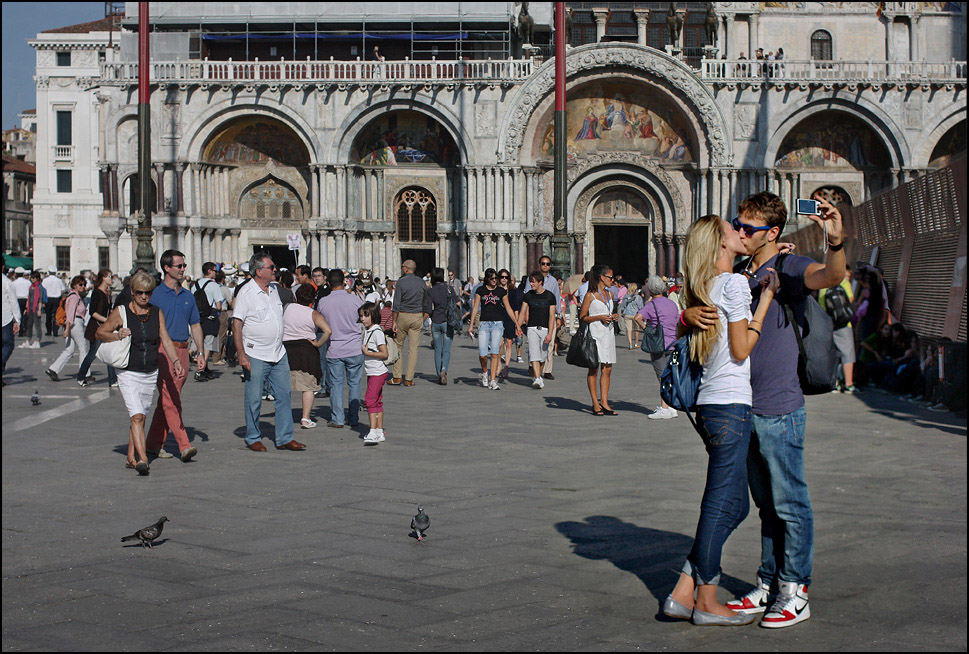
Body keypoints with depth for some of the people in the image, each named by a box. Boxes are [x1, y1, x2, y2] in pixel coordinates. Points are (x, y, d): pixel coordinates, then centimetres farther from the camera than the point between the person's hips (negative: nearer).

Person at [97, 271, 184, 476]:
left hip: (151, 374, 4)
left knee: (140, 417, 11)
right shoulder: (121, 312, -4)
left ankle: (131, 457, 24)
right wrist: (117, 336, -16)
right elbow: (99, 334, 2)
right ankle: (142, 459, -25)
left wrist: (176, 361, -12)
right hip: (128, 373, -4)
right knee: (137, 416, -18)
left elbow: (166, 340, 2)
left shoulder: (157, 313, 7)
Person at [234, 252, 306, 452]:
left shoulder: (274, 289, 11)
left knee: (284, 396, 5)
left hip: (278, 354, 7)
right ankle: (253, 438, 14)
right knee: (254, 399, 1)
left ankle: (285, 438, 11)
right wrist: (241, 354, -18)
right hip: (256, 356, -7)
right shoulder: (246, 293, -11)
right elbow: (236, 324, -12)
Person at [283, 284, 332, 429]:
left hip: (286, 349, 3)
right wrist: (318, 344, -7)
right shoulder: (313, 314, -6)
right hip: (306, 350, -3)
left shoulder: (287, 308, 2)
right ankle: (305, 419, 1)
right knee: (308, 386, 5)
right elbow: (327, 331, -19)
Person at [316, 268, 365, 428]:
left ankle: (337, 419, 6)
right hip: (355, 349, 0)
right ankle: (353, 418, 13)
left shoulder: (322, 303, -4)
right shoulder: (355, 299, -6)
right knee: (354, 384, 9)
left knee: (336, 385, 7)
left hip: (334, 350, 0)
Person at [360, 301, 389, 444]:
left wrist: (367, 353, -18)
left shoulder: (377, 332, -16)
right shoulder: (366, 330, 12)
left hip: (378, 372, -10)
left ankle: (373, 433, -20)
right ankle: (380, 432, 18)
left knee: (370, 399, -16)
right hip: (371, 372, 10)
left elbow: (385, 354, -20)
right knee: (377, 401, 12)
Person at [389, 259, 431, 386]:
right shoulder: (422, 282, 6)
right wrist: (423, 320, 14)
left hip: (403, 316, -3)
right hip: (417, 316, 3)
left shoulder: (401, 282, -7)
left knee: (398, 345, 9)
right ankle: (409, 379, 3)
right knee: (413, 348, 3)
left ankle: (397, 377, 7)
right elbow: (426, 304, 8)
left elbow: (396, 304, -11)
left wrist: (394, 321, -8)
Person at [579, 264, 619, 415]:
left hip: (608, 334, 7)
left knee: (607, 370, 3)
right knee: (594, 369, -3)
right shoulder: (590, 296, -5)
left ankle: (604, 402, 5)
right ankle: (595, 403, 2)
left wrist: (615, 316, 6)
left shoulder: (610, 294, 16)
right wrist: (600, 317, -16)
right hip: (595, 333, -7)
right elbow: (582, 317, -7)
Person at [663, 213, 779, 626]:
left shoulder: (705, 286, 15)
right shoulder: (735, 284, -10)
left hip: (710, 405, 9)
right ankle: (706, 603, 8)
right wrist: (766, 299, -6)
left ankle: (683, 593, 13)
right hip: (730, 406, -9)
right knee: (722, 504, -1)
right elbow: (741, 350, -11)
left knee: (734, 504, 13)